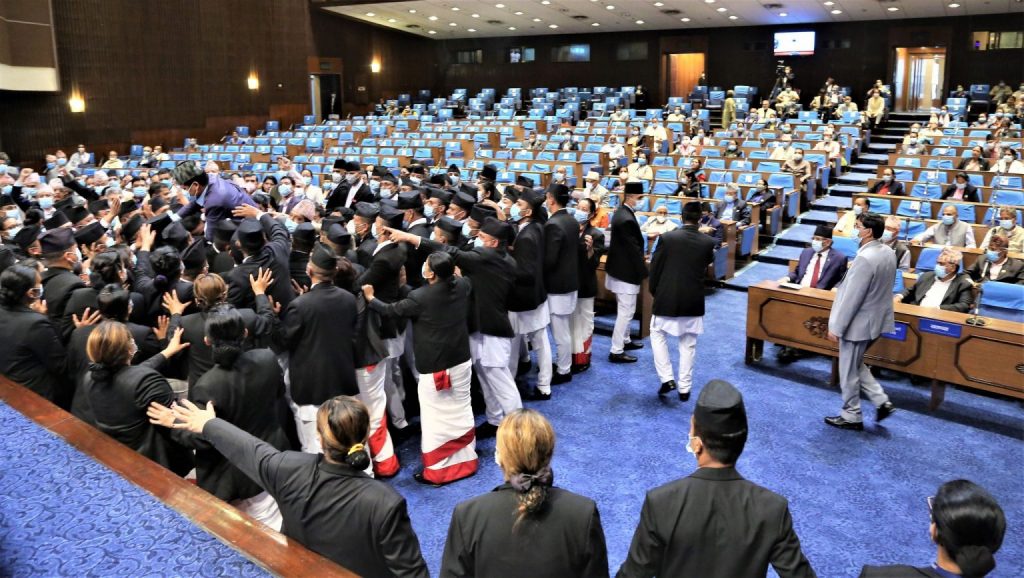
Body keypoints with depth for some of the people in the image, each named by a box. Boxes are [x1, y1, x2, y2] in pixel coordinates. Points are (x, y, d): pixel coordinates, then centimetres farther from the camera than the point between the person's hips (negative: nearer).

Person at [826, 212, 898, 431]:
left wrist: (836, 327, -16)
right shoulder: (889, 253, 2)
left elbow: (851, 297, -24)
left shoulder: (865, 258, -27)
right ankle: (882, 401, 22)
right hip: (876, 319, 9)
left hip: (858, 322, -9)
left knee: (848, 371, 7)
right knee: (856, 365, 25)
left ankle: (851, 417, 20)